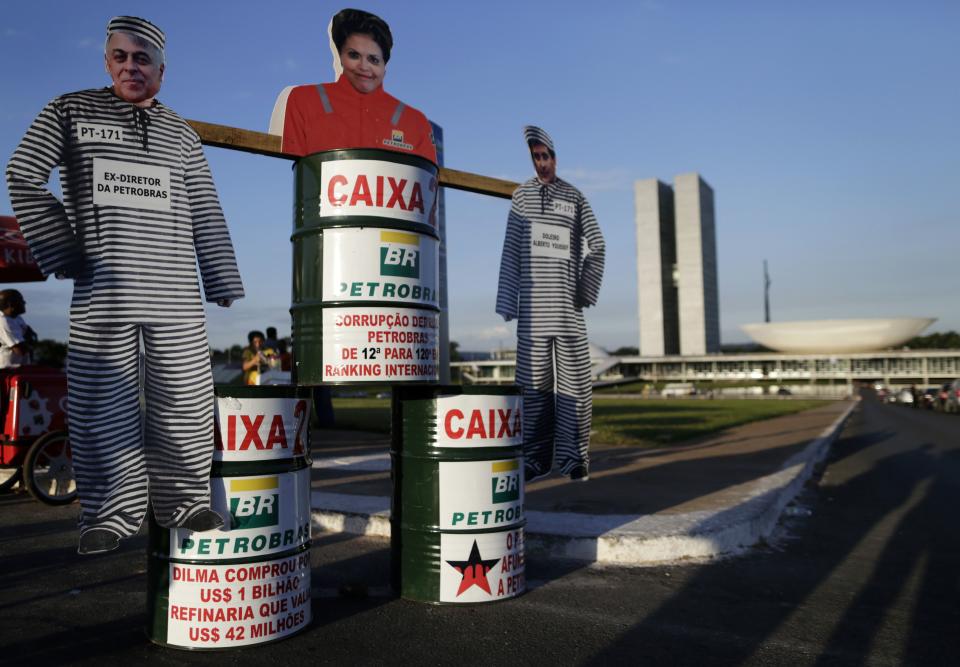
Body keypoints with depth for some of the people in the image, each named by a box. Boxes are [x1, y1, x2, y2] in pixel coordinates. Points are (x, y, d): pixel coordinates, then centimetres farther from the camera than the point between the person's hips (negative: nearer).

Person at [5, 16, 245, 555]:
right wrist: (63, 251, 0)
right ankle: (113, 511, 12)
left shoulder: (182, 135, 16)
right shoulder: (71, 111, 12)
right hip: (101, 288, -1)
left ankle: (185, 502, 12)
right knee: (103, 402, 1)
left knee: (185, 401, 0)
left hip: (175, 291, 1)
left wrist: (224, 283, 6)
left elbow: (206, 216, 12)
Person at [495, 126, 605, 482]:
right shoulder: (521, 196, 12)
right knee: (534, 383, 2)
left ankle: (573, 456, 9)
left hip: (567, 305, 0)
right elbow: (511, 251, 8)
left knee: (573, 381, 0)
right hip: (532, 305, 0)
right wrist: (507, 302, 3)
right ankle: (536, 457, 10)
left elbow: (596, 245, 11)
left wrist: (586, 289, 1)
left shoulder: (574, 196, 11)